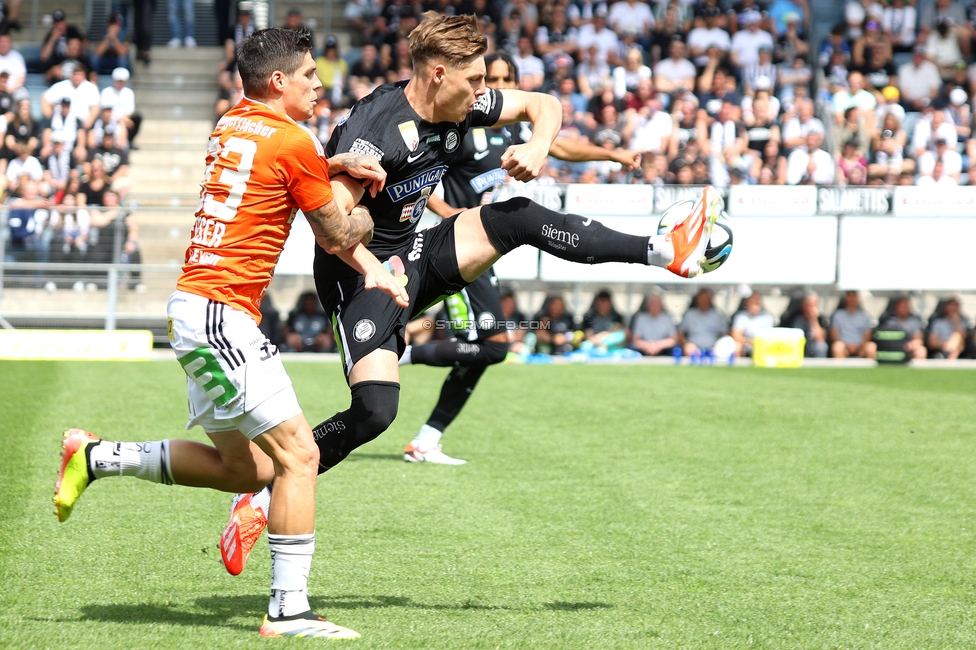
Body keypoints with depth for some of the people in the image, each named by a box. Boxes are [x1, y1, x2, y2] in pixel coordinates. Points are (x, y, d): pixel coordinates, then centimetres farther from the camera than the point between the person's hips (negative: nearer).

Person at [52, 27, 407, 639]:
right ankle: (290, 610, -12)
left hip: (196, 307, 9)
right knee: (299, 455, -10)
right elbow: (339, 235, 1)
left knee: (246, 468, 18)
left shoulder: (233, 125, 13)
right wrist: (364, 209, 23)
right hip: (220, 310, -9)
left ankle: (96, 456, 22)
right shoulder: (294, 144, -10)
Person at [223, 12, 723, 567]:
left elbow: (543, 105, 10)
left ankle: (666, 250, -8)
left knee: (518, 218, -9)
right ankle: (261, 496, -10)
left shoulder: (463, 107, -3)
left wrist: (539, 147, -8)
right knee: (375, 410, -22)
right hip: (362, 272, -7)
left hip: (417, 255, 7)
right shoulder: (377, 130, -27)